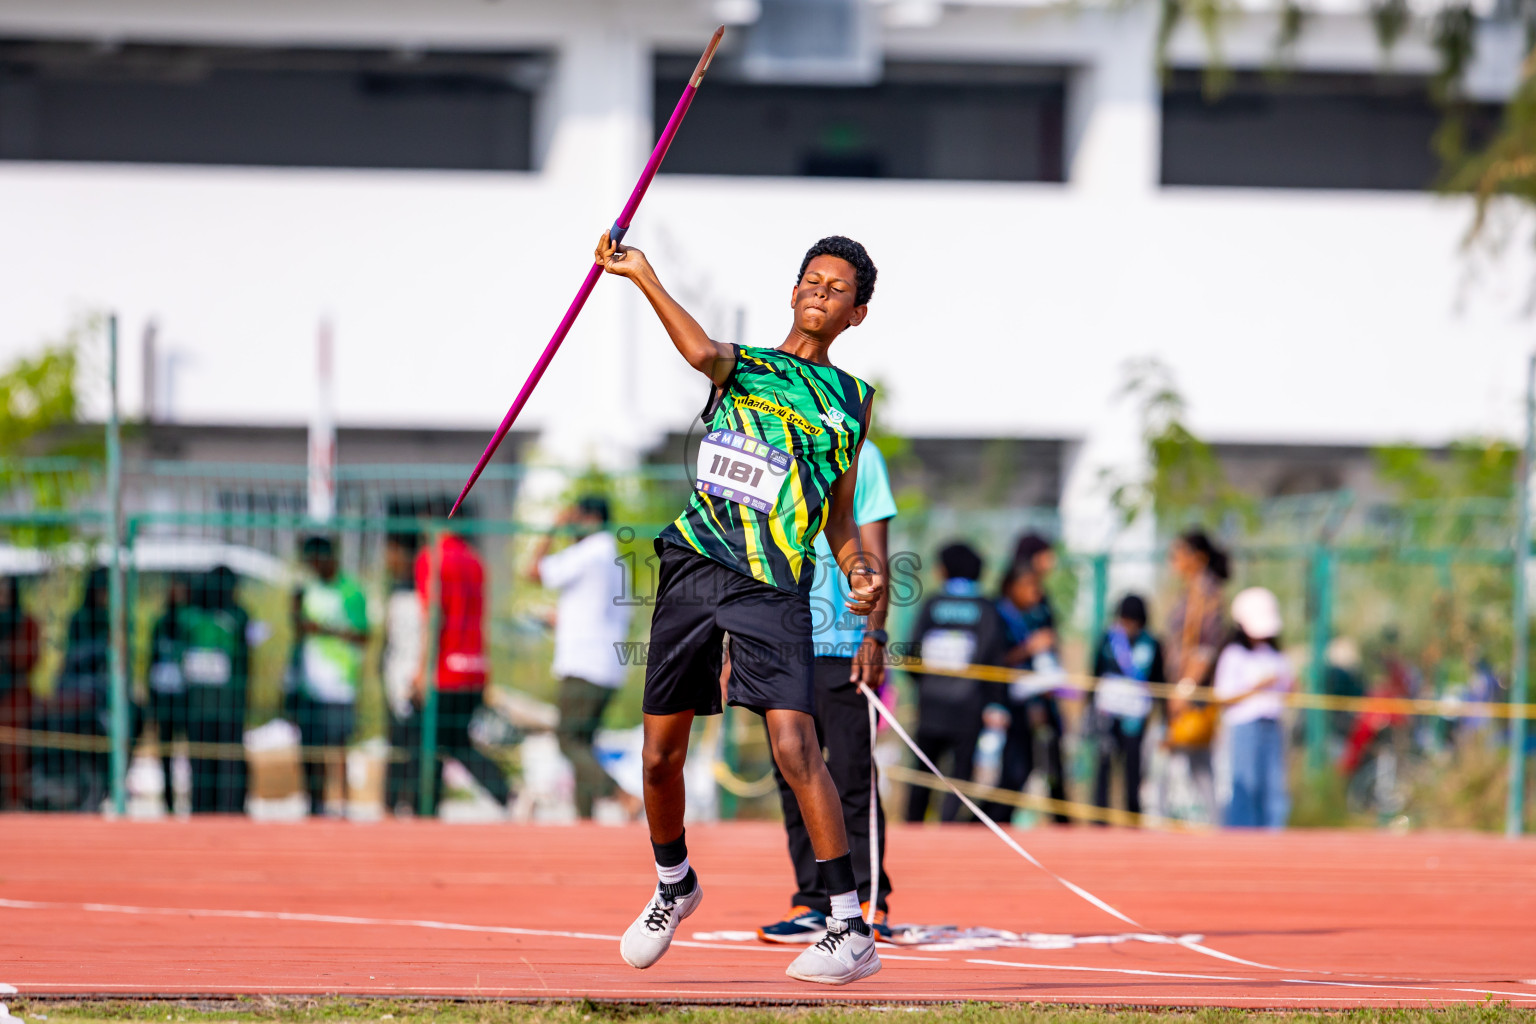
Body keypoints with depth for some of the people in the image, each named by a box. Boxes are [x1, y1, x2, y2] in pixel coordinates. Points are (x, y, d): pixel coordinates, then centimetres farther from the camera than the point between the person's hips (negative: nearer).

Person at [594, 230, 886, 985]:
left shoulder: (852, 400, 16)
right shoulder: (742, 364, 12)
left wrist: (858, 571, 4)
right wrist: (642, 277, -22)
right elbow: (703, 354, -13)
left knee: (794, 746, -18)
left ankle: (851, 929, -17)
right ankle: (673, 884, 36)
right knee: (660, 755, 7)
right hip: (693, 568, 1)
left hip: (774, 586, -1)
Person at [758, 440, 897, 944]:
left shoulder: (860, 457, 2)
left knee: (850, 776, -6)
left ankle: (868, 903, -2)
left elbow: (873, 555, -2)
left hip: (843, 646, -5)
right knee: (793, 775, 4)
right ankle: (812, 904, 8)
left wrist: (874, 636, -11)